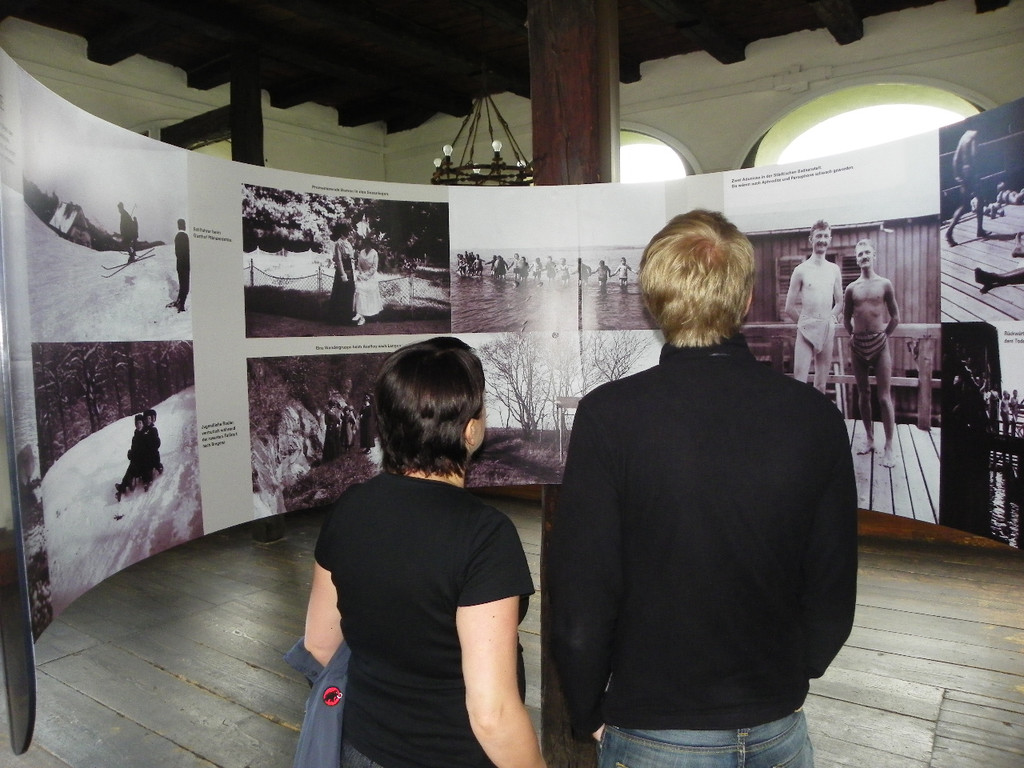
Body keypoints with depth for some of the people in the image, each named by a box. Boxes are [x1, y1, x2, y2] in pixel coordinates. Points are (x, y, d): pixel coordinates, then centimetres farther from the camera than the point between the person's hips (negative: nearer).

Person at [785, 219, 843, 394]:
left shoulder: (834, 270, 9)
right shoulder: (801, 270, -4)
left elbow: (839, 302, 19)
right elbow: (789, 308, -2)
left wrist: (827, 319, 9)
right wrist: (805, 322, 5)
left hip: (828, 330, 4)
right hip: (806, 329, -4)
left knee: (821, 385, 9)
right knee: (800, 382, -10)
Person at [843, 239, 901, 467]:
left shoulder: (884, 284, 0)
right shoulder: (851, 288, 5)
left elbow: (895, 317, 5)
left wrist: (883, 336, 5)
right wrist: (855, 335, 11)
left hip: (880, 344, -3)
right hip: (858, 345, 3)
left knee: (884, 397, -4)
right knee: (864, 395, 9)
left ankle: (889, 448, -1)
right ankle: (870, 440, 21)